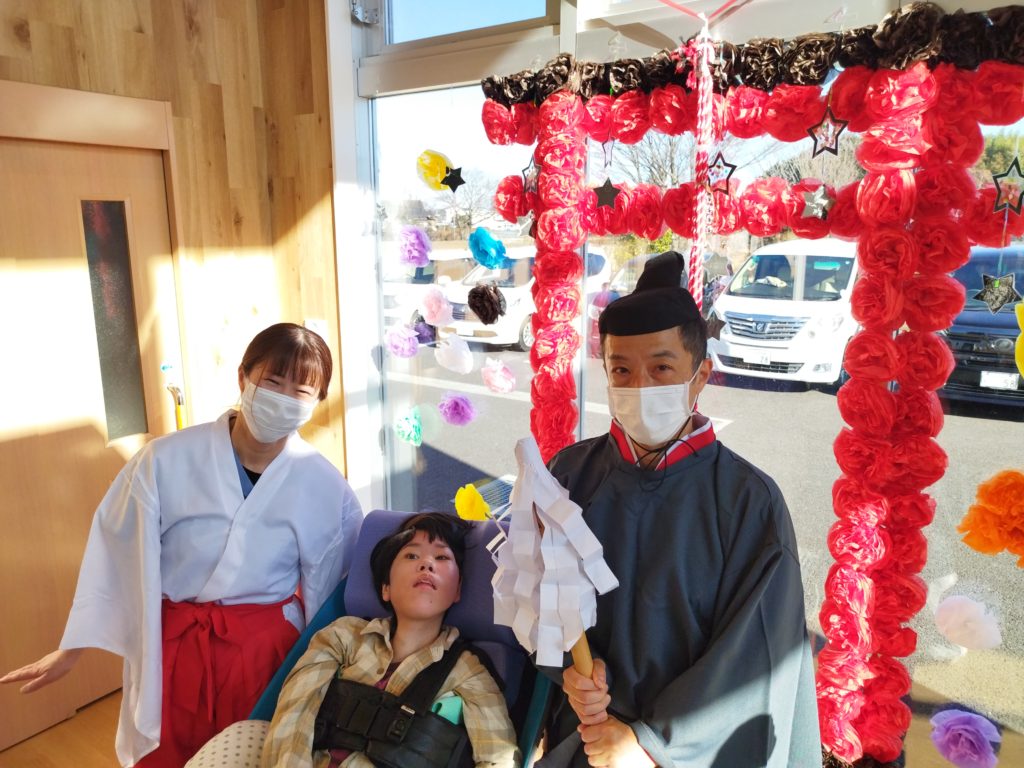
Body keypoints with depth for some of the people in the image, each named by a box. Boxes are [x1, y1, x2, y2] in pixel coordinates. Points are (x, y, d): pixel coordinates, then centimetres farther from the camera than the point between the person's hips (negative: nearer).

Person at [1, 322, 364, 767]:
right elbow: (117, 555, -3)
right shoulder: (167, 460, -15)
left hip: (267, 651, 0)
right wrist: (73, 647, 6)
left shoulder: (325, 488, -11)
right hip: (171, 649, 0)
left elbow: (329, 594, 1)